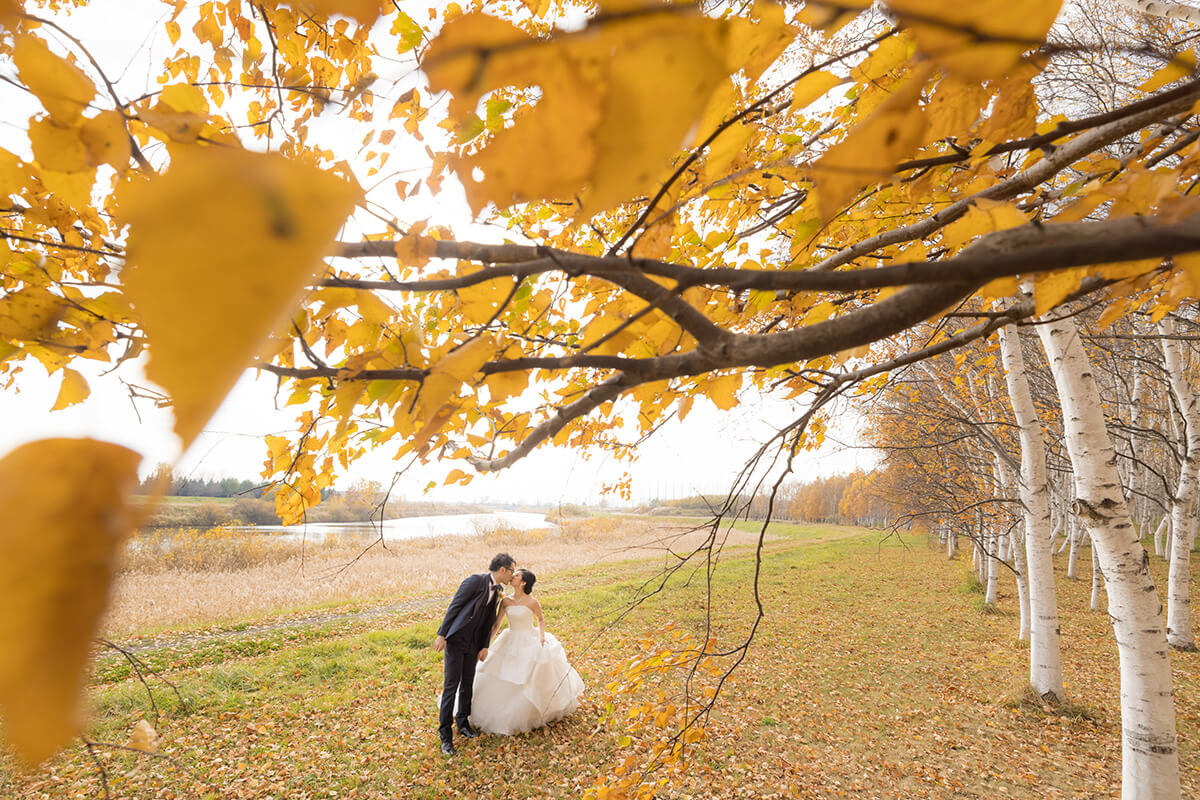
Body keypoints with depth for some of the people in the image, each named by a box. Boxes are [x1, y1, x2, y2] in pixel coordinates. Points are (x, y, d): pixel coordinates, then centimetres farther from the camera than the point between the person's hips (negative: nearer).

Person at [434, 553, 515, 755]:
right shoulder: (476, 581, -16)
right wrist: (442, 635, -17)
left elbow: (489, 621, 12)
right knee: (451, 685, -4)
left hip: (473, 643, 7)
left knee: (467, 684, 13)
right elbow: (454, 606, -16)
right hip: (456, 639, -7)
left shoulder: (497, 591, 7)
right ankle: (445, 735, 5)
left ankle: (463, 723, 30)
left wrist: (485, 647, 6)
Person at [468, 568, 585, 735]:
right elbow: (496, 624, 4)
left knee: (529, 682, 1)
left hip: (529, 643, -4)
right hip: (510, 643, 4)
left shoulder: (531, 602, -14)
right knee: (498, 680, 6)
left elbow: (541, 619, 4)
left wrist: (542, 635, -11)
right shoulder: (506, 601, -3)